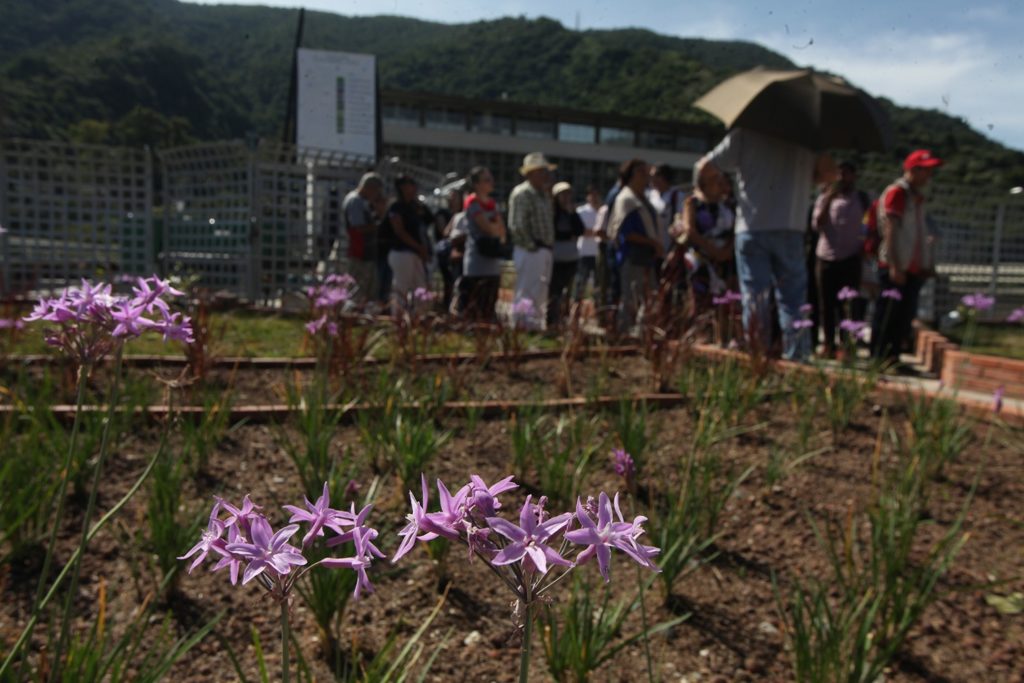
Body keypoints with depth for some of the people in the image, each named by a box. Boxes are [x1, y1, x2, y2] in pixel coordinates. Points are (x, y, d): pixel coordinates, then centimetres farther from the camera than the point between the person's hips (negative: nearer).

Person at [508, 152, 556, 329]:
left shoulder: (544, 195, 18)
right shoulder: (521, 193, -11)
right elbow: (516, 226, -18)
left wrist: (547, 247, 13)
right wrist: (531, 246, -16)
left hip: (545, 251, 9)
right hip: (530, 252, -9)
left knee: (541, 295, 13)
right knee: (527, 294, -8)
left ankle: (535, 326, 21)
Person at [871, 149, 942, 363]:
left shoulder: (917, 196, 19)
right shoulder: (896, 192, -9)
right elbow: (891, 231, -16)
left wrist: (927, 265, 16)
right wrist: (895, 266, -22)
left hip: (913, 268, 9)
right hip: (896, 268, -9)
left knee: (904, 318, 11)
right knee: (888, 319, -4)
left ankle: (892, 359, 19)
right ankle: (878, 360, 3)